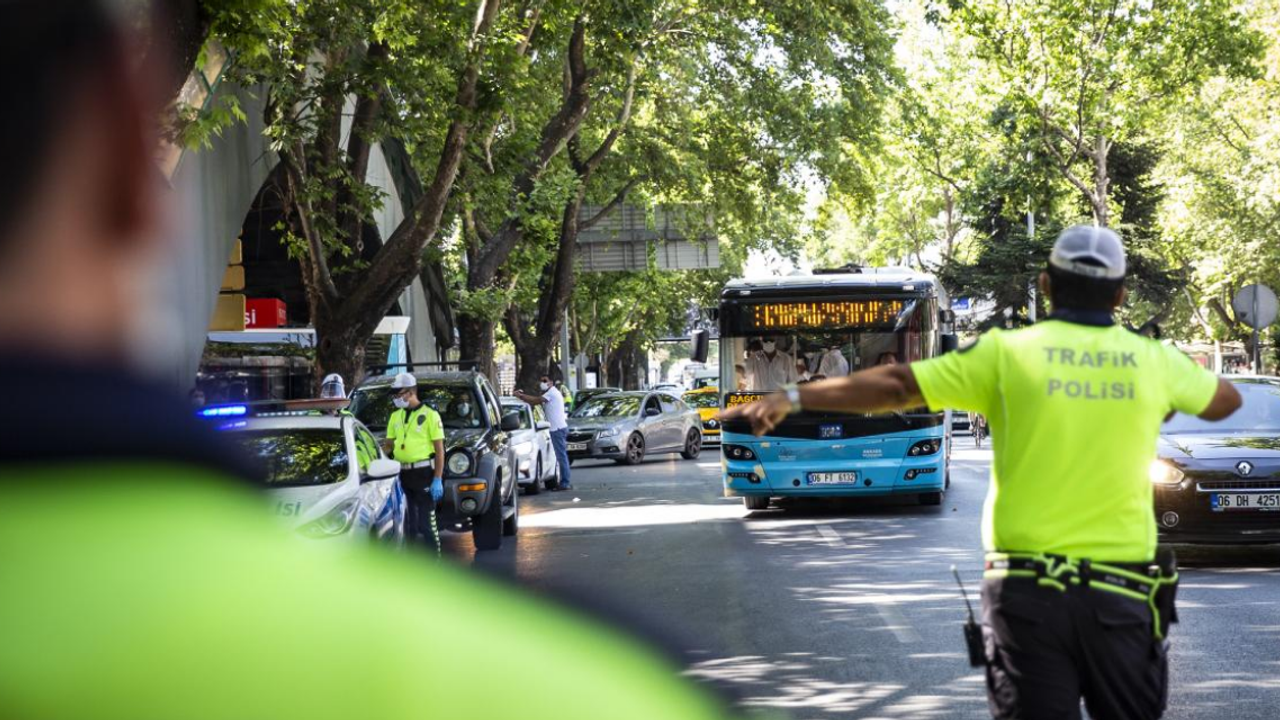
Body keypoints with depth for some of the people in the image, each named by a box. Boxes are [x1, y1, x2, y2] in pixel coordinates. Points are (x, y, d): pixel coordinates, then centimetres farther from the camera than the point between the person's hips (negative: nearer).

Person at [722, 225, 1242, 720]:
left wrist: (792, 398, -1)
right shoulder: (1155, 362, 4)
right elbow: (1225, 400, 24)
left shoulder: (1008, 353, -3)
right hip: (1121, 593, 1)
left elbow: (895, 385, -6)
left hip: (1028, 589, -1)